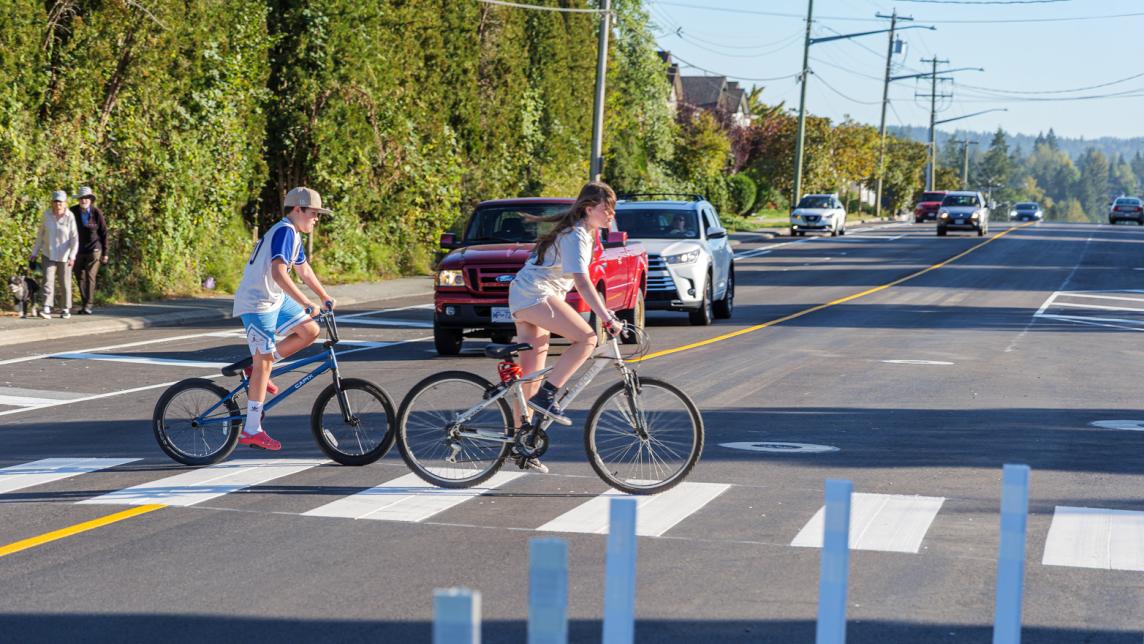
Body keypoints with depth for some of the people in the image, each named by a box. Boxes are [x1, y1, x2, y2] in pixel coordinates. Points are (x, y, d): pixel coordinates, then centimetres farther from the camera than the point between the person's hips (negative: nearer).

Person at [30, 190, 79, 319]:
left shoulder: (70, 217, -12)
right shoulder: (47, 215, -2)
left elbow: (75, 238, -13)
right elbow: (40, 234, 7)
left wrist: (72, 256, -23)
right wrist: (35, 253, 8)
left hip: (64, 256, -2)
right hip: (49, 255, 2)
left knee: (65, 283, 7)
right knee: (48, 280, -12)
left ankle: (66, 309, 21)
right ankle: (46, 309, -20)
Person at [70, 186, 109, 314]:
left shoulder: (97, 213, -7)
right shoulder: (73, 212, -4)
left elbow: (104, 233, 0)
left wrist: (105, 252, 0)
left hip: (93, 250, -2)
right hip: (78, 250, 3)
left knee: (90, 277, -10)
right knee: (80, 278, 6)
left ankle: (88, 306, -12)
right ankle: (84, 304, 17)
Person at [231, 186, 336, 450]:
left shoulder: (293, 234, 13)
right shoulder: (284, 231, -20)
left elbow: (303, 269, 25)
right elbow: (278, 273, -31)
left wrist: (325, 296, 24)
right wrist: (306, 304, -33)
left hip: (276, 299, 10)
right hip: (257, 303, -10)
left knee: (311, 331, 5)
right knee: (264, 361, -8)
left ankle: (256, 369, 13)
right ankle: (251, 431, -3)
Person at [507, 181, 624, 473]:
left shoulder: (586, 233, 15)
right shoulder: (576, 236, -16)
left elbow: (582, 282, 23)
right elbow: (582, 283, -26)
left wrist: (604, 310, 18)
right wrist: (608, 319, -32)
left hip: (525, 299, 10)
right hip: (534, 294, -10)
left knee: (532, 377, 10)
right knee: (586, 338, -24)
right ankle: (545, 396, -21)